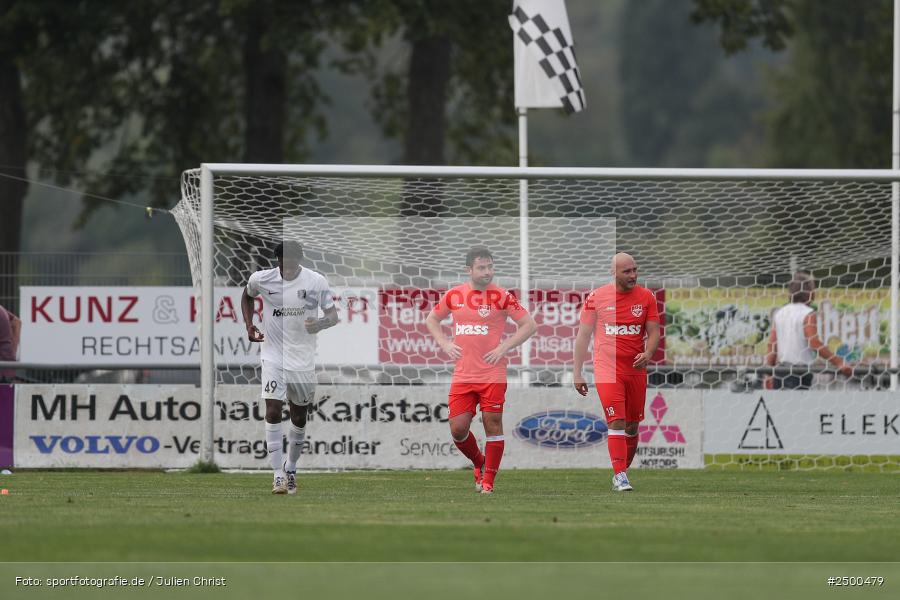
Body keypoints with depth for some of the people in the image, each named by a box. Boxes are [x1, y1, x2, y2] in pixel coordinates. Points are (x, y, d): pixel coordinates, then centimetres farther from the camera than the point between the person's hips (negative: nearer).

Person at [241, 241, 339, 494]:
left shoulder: (316, 281, -9)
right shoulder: (261, 279, -6)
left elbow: (333, 315, -5)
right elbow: (247, 295, 17)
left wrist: (320, 323, -27)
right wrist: (249, 325, 4)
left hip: (303, 358, 1)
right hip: (273, 356, -1)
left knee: (299, 417, 11)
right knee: (273, 411, -16)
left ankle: (291, 468, 33)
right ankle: (278, 475, -15)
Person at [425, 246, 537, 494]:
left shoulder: (501, 296, -3)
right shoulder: (454, 295, 7)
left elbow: (529, 325, -1)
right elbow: (431, 319, 23)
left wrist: (503, 348, -8)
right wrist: (445, 344, 7)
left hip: (492, 375, -3)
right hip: (462, 376, 3)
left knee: (493, 425, -5)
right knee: (458, 429, -2)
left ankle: (488, 481, 6)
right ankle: (479, 464, 25)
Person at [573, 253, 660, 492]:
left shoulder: (646, 297, 3)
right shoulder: (596, 298, -2)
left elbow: (654, 333, 5)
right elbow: (583, 336, 4)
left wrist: (648, 354, -17)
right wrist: (577, 373, 3)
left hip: (636, 369, 3)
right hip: (607, 369, -3)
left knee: (632, 426, 9)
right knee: (617, 423, -14)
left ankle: (622, 472, 23)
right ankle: (620, 477, -14)